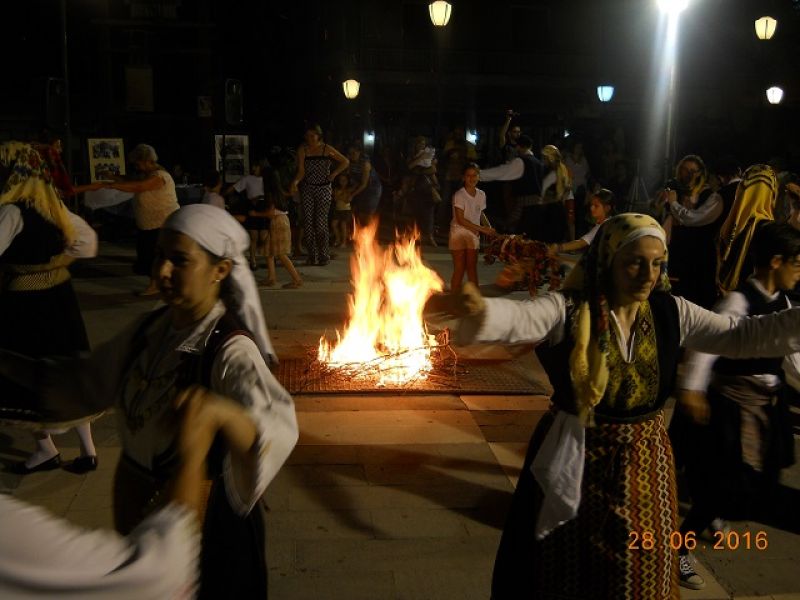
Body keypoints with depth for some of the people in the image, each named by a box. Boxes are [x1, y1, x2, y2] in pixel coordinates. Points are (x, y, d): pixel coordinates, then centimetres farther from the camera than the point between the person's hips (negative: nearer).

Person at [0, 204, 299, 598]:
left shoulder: (230, 351, -28)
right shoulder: (153, 327, -5)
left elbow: (278, 429, -43)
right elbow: (86, 381, 5)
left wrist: (225, 413, -64)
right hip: (138, 505, 7)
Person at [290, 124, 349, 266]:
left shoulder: (327, 149, -2)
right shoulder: (302, 150, 2)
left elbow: (345, 162, 4)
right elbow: (301, 170, -6)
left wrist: (334, 174, -5)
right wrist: (295, 182, -24)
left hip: (323, 189, -2)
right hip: (307, 189, 2)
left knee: (321, 222, -5)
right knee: (308, 222, -1)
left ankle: (324, 255, 4)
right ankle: (312, 255, 8)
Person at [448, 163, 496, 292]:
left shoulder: (481, 195, 3)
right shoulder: (459, 195, -15)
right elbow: (460, 220, -19)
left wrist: (489, 227, -2)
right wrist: (482, 228, -20)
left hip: (474, 234, 5)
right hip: (459, 233, -5)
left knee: (472, 267, 9)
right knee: (459, 269, -3)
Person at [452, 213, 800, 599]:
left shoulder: (671, 312, -3)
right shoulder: (569, 310, -17)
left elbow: (742, 336, -2)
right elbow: (517, 318, -34)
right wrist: (478, 310, -56)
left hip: (645, 462, 4)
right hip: (579, 461, -3)